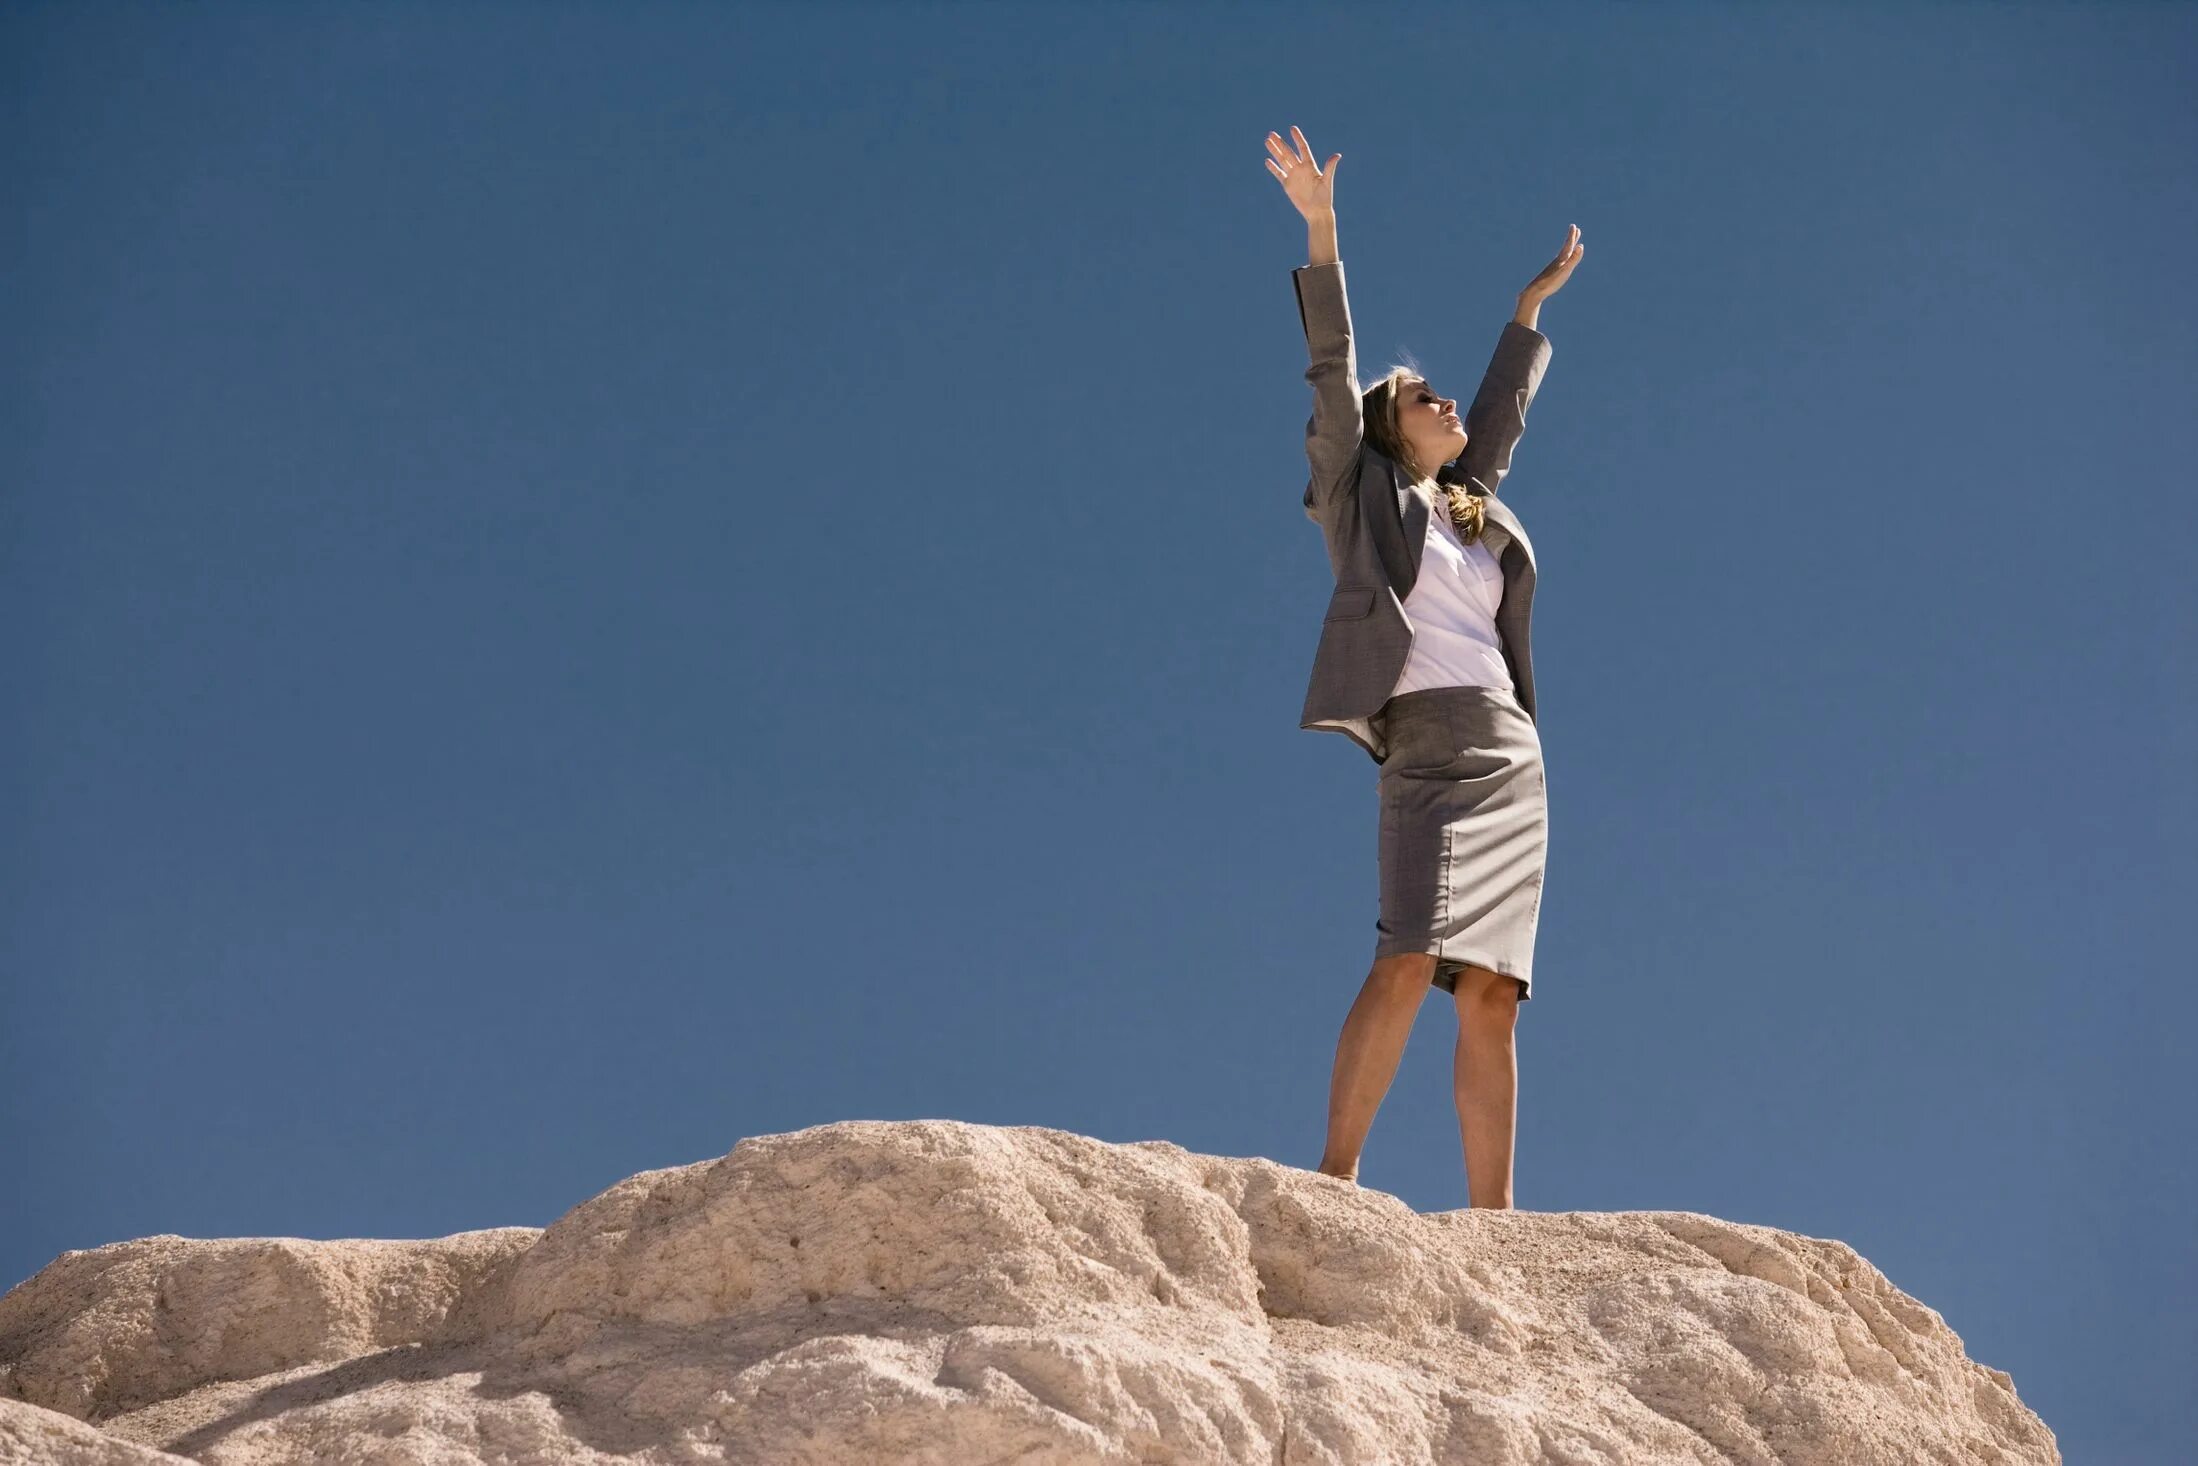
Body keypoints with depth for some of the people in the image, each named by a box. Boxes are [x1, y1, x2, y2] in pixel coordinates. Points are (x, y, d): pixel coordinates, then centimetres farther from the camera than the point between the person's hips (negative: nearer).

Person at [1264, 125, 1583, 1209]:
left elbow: (1504, 407, 42)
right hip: (1426, 748, -6)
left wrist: (1533, 302, 51)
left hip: (1512, 757, 6)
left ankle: (1491, 1221, -6)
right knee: (1410, 959, -24)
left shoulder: (1473, 508, 26)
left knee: (1491, 994, -2)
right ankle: (1336, 1178, -25)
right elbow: (1332, 370, 3)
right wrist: (1321, 231, -4)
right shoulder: (1363, 493, 11)